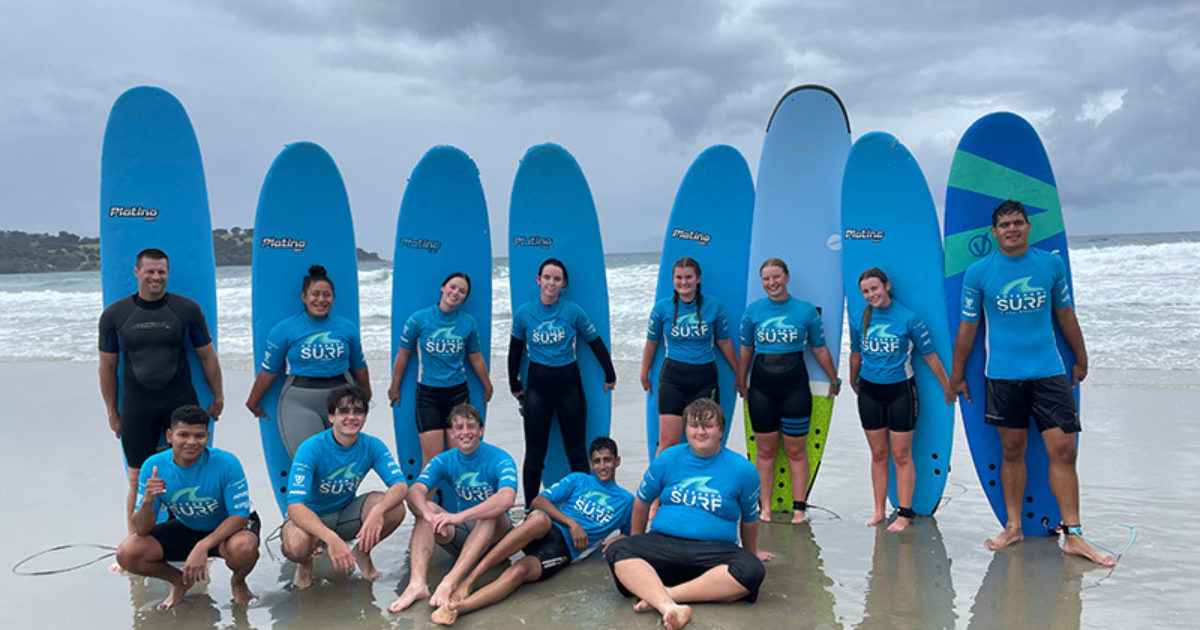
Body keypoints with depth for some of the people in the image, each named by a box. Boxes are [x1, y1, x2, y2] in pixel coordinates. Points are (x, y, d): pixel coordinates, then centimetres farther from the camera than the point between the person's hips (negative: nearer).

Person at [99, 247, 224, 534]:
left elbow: (207, 356, 8)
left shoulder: (187, 309, 1)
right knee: (138, 480, 4)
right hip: (136, 407, 0)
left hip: (181, 402, 0)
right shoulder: (114, 314, 3)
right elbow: (107, 366, 9)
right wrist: (112, 412, 10)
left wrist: (218, 397, 9)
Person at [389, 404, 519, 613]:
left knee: (492, 513, -34)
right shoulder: (444, 461, 0)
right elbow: (415, 491, -16)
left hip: (495, 533, -4)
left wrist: (460, 516, -42)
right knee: (426, 508, -18)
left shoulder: (499, 459, -13)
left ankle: (450, 581, -44)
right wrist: (429, 515, -39)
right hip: (461, 534, 4)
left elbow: (507, 498, -33)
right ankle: (417, 583, -36)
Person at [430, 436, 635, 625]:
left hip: (565, 548, 0)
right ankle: (469, 580, -41)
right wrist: (572, 523, -4)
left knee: (520, 570, -34)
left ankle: (457, 607, -52)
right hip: (544, 531, 1)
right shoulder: (578, 480, 21)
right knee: (540, 518, -39)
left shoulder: (626, 500, 22)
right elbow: (539, 501, 9)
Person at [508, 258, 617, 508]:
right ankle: (530, 510, 17)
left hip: (568, 381, 0)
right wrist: (515, 385, 15)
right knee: (535, 451, 5)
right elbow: (515, 350, 12)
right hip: (537, 382, 0)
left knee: (576, 449, 6)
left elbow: (596, 343, 6)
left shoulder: (573, 311, -5)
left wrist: (610, 376, 12)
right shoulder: (523, 313, -2)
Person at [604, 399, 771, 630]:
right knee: (617, 551, -29)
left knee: (752, 570, -34)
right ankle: (668, 606, -50)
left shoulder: (743, 469, 3)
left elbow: (749, 519, 17)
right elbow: (641, 502, 20)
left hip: (715, 549, -1)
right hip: (663, 542, 1)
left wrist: (751, 552, 28)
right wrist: (637, 541, 28)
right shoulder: (667, 459, 7)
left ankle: (667, 593, -35)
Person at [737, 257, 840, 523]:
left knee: (796, 451, 4)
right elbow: (745, 350, 13)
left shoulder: (806, 310, 0)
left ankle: (799, 508, 14)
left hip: (794, 386, -1)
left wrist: (834, 380, 17)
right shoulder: (753, 311, 4)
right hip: (761, 386, 1)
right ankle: (765, 508, 15)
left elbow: (820, 350, 10)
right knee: (765, 451, 7)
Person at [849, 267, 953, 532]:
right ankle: (879, 511, 18)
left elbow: (929, 355, -3)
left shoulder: (908, 318, -10)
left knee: (901, 455, 1)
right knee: (878, 454, 10)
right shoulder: (860, 321, 0)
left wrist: (947, 387, 3)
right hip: (870, 391, 3)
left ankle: (904, 512, 11)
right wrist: (853, 381, 28)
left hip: (900, 390, -3)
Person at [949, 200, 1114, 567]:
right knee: (1012, 452, 7)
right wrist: (956, 375, 8)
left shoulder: (1051, 264, 4)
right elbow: (968, 327, 4)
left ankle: (1072, 535, 6)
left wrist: (1081, 360, 21)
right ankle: (1013, 527, 20)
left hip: (1049, 372, 1)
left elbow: (1066, 316, 15)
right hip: (1003, 375, -1)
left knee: (1063, 450, -2)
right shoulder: (978, 272, -2)